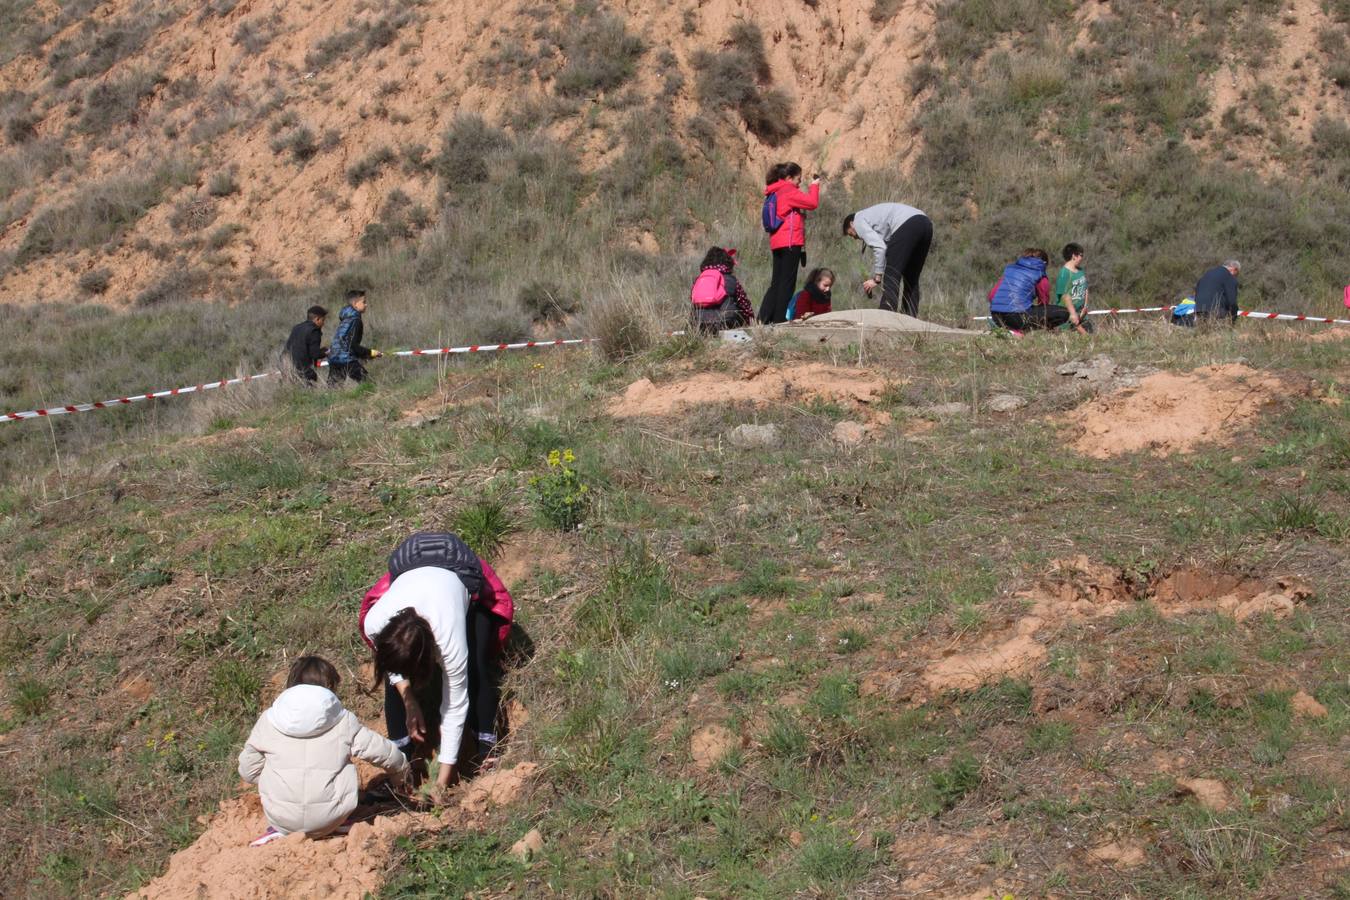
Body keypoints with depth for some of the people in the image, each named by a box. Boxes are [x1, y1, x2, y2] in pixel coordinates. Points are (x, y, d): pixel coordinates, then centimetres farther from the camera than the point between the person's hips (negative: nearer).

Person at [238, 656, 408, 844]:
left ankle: (281, 831, 9)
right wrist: (402, 770, 27)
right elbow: (382, 751, 6)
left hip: (280, 819, 0)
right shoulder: (343, 721, -1)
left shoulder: (268, 720, 1)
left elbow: (248, 770, 7)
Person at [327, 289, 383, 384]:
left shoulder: (345, 319, 17)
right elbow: (353, 345, -16)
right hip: (347, 361, -10)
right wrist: (370, 353, -9)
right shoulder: (355, 320, -11)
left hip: (334, 359, 10)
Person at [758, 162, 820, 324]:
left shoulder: (775, 193, 18)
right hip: (790, 243, -9)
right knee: (787, 282, -4)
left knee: (776, 282, 11)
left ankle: (764, 319, 5)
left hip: (777, 243, 9)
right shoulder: (789, 191, -10)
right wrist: (814, 186, 0)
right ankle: (779, 319, -5)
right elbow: (812, 203, -14)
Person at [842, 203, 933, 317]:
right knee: (911, 280, 16)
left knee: (891, 278, -4)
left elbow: (880, 247, -3)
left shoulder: (859, 221, 10)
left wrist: (876, 279, 0)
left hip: (907, 225, -9)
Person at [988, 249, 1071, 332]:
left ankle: (1005, 327, 9)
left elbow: (991, 295, 17)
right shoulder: (1040, 274, 7)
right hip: (1018, 317, -6)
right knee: (1064, 313, 1)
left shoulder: (1009, 267, 21)